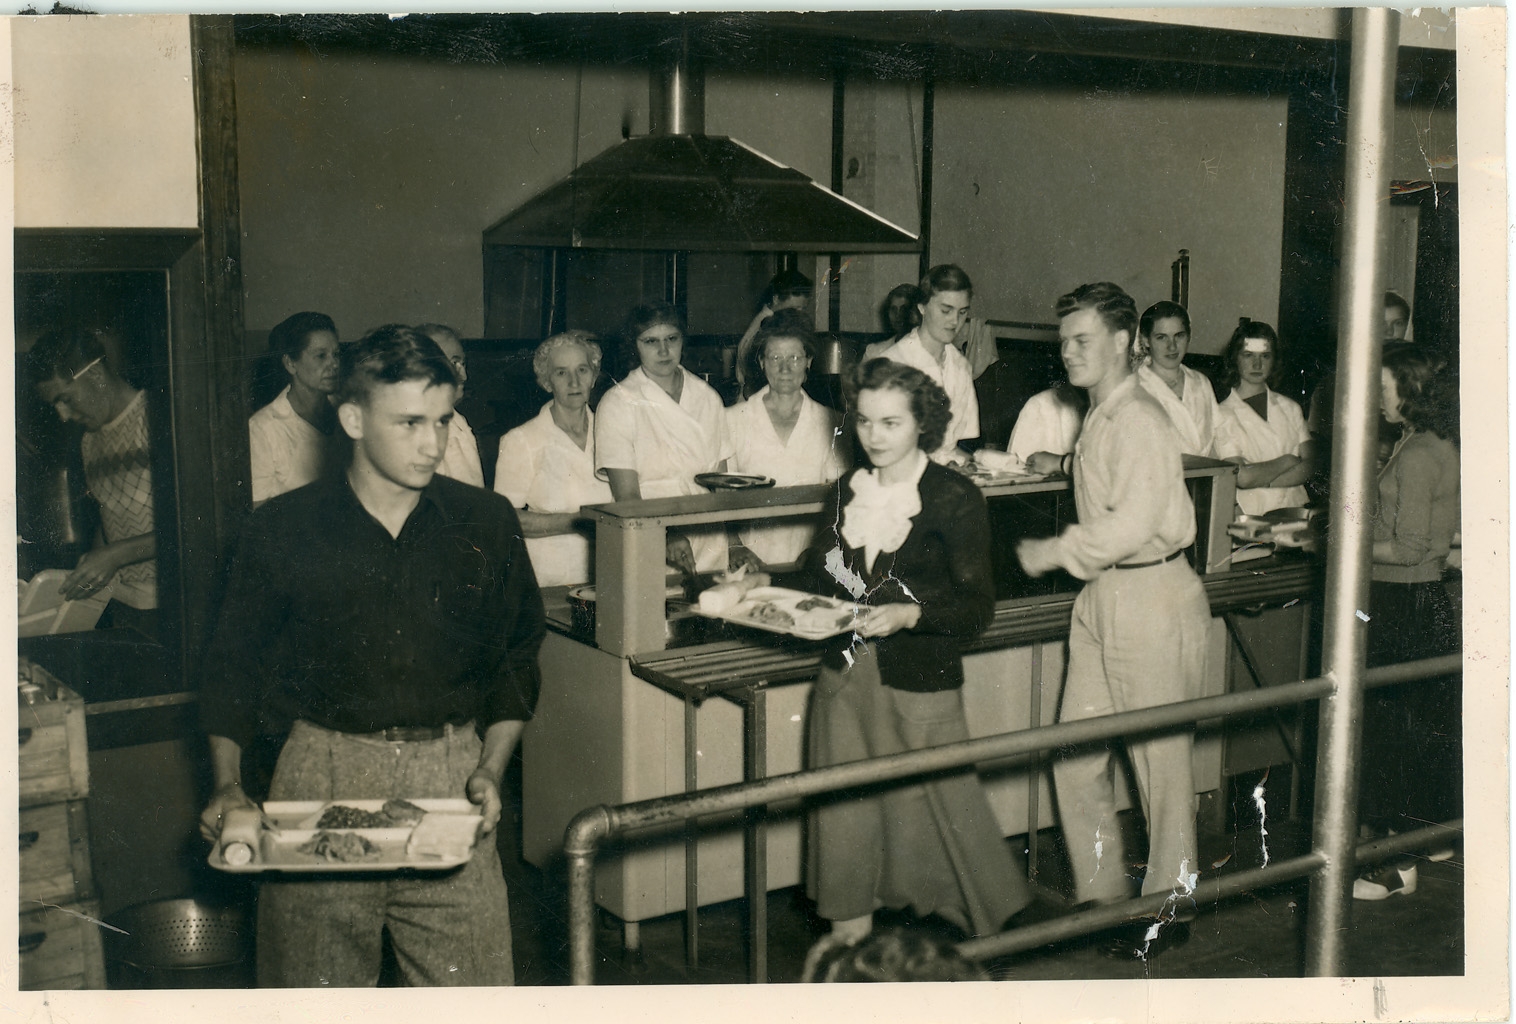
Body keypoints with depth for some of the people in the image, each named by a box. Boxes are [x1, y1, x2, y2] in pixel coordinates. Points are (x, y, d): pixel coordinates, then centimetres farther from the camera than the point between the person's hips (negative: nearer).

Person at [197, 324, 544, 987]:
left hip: (450, 771, 1)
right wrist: (226, 786, -2)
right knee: (312, 994, 6)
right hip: (323, 771, -1)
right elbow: (234, 665, 9)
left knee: (473, 983, 1)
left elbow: (517, 657, 11)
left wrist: (490, 771, -1)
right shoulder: (281, 531, 0)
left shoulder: (487, 524, 4)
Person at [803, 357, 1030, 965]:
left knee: (937, 801, 2)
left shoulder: (955, 499, -9)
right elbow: (823, 574, 20)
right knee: (844, 801, 8)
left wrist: (908, 615, -24)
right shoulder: (847, 491, 8)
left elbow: (977, 607, -11)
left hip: (921, 683, -5)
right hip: (845, 673, 5)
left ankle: (989, 921, 23)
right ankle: (851, 925, 25)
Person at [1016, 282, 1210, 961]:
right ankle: (1101, 898, 23)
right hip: (1103, 594, 9)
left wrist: (1053, 553, -16)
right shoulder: (1099, 417, 14)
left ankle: (1167, 910, 19)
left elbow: (1133, 523, -24)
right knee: (1075, 754, 10)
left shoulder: (1138, 420, -16)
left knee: (1160, 759, 4)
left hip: (1152, 595, -9)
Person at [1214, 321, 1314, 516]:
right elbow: (1241, 477, -8)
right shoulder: (1222, 415, 2)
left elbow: (1309, 466, 6)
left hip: (1295, 511, 3)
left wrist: (1260, 481, -7)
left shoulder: (1289, 407, 18)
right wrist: (1287, 460, 3)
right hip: (1250, 516, -3)